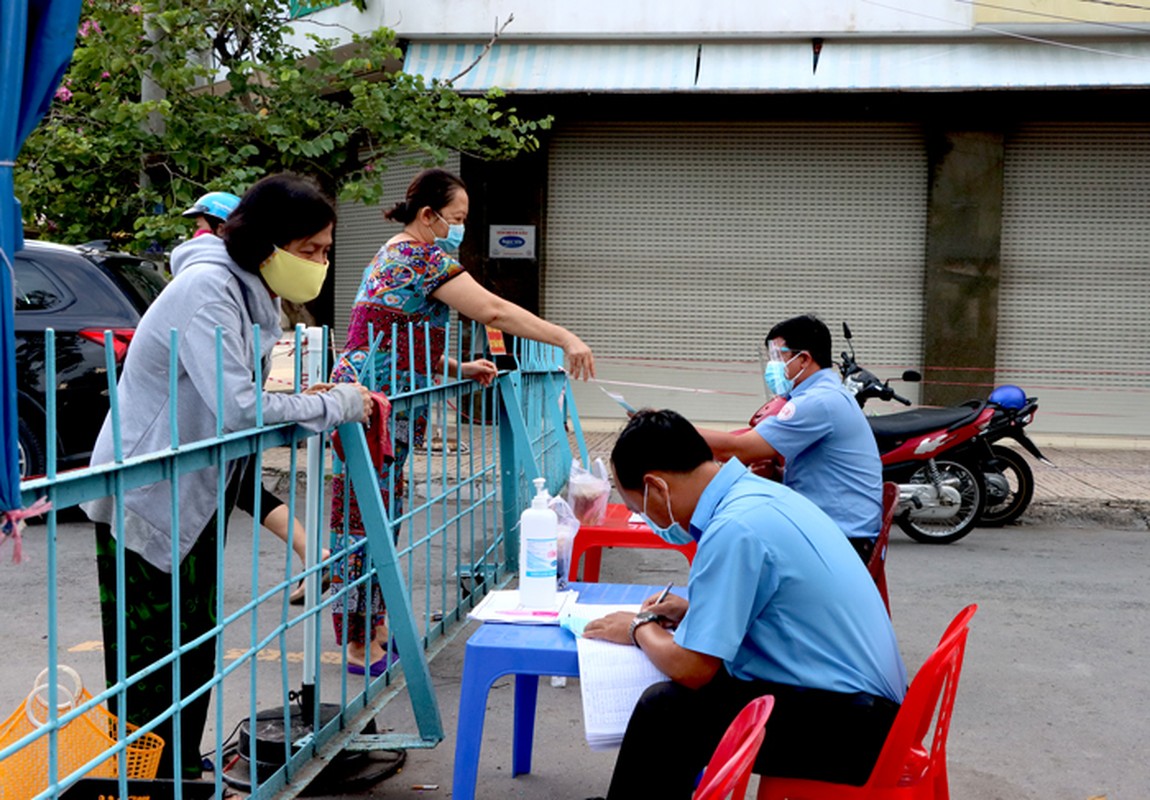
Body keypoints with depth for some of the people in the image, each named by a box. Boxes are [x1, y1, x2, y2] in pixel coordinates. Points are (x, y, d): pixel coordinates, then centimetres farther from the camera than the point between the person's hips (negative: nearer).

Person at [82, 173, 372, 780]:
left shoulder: (248, 290, 9)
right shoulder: (208, 288, -22)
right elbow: (237, 407, -29)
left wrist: (305, 400, -4)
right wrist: (333, 405, -19)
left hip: (191, 496, 10)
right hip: (146, 497, -10)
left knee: (195, 644, 16)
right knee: (152, 654, -3)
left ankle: (183, 769, 28)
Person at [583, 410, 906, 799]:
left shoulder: (733, 530, -22)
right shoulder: (759, 492, 6)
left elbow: (690, 668, -19)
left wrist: (640, 629, 0)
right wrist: (693, 611, 15)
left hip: (847, 723, -10)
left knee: (666, 709, -14)